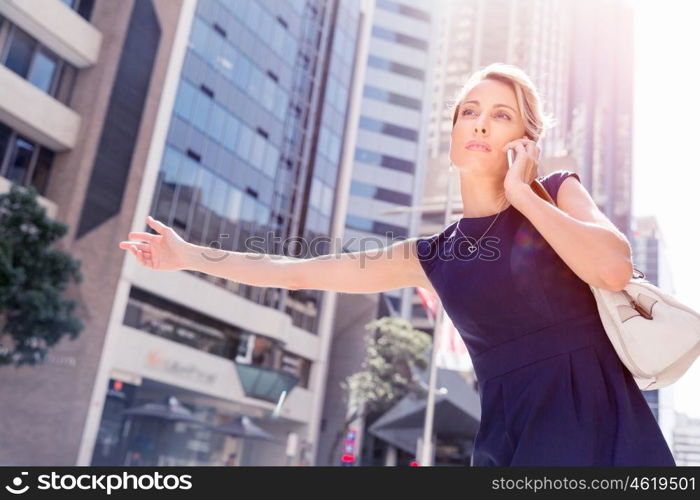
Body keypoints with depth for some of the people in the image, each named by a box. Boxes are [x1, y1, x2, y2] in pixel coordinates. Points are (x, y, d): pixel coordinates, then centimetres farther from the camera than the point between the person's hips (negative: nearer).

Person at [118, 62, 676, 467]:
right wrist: (190, 256, 12)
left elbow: (613, 269, -17)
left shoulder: (557, 192, 4)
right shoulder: (432, 256, 6)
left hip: (601, 419, -1)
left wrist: (520, 194, -8)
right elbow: (299, 271, 9)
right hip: (514, 432, 2)